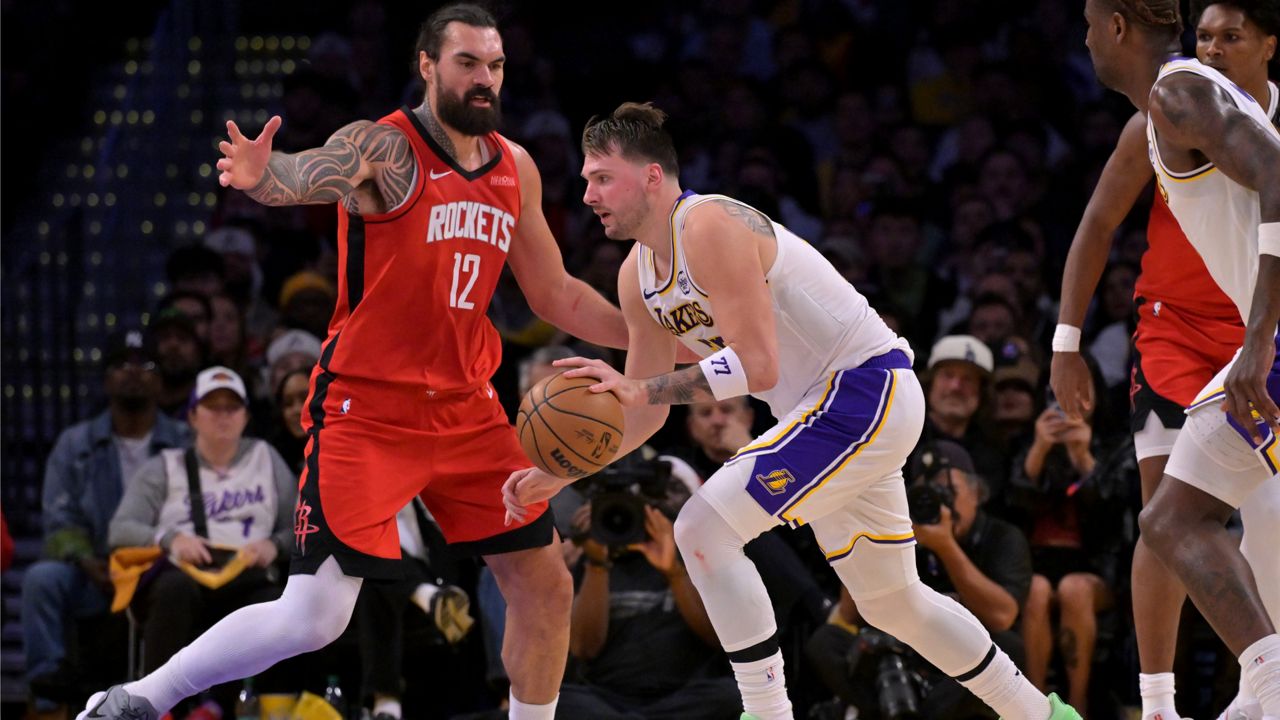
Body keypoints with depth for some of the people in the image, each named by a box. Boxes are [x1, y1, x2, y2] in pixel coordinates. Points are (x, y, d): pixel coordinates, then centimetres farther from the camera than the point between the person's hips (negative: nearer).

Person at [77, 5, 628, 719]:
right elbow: (309, 172, -34)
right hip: (368, 412, -7)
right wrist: (263, 174, -57)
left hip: (467, 411, 7)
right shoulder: (383, 148, -12)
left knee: (546, 586, 8)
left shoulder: (515, 168, 9)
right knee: (313, 619, -13)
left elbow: (555, 294, 19)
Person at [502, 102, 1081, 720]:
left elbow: (758, 366, -27)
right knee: (890, 600, 21)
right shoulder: (638, 276, 8)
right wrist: (555, 476, 5)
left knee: (702, 529, -19)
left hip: (866, 388, -10)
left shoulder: (709, 227, -20)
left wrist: (643, 387, -30)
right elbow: (647, 409, 15)